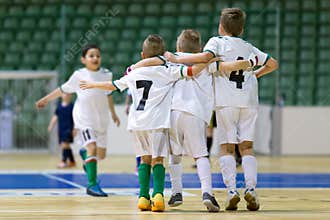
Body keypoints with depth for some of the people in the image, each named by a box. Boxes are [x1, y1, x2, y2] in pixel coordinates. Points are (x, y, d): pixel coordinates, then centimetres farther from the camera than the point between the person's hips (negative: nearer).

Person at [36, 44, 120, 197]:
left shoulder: (106, 74, 5)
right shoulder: (79, 75, -4)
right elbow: (63, 89, 9)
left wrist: (113, 114, 25)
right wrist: (46, 99, 15)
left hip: (101, 118, 4)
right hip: (84, 117, -4)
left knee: (101, 154, 8)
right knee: (92, 148, -20)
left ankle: (85, 153, 44)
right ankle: (92, 185, -17)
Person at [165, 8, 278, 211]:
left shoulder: (218, 41, 5)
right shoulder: (249, 47, 20)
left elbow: (205, 57, -15)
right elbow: (273, 64, 26)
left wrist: (176, 59, -8)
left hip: (226, 101, -3)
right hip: (249, 101, 3)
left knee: (227, 147, 1)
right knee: (247, 146, 7)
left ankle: (231, 190, -10)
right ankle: (251, 188, -7)